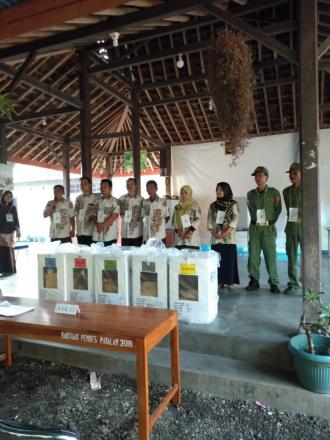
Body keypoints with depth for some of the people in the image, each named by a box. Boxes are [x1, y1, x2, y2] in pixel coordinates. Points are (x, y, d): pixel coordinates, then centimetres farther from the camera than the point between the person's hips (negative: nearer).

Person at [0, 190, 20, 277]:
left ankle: (11, 270, 10)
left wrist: (18, 232, 7)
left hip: (10, 233, 3)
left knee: (10, 251, 3)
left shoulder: (13, 208, 10)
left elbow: (16, 221, 12)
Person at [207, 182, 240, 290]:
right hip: (215, 237, 3)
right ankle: (219, 281, 11)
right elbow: (209, 220, 8)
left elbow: (235, 219, -8)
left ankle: (230, 282, 5)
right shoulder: (213, 205, 12)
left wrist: (225, 233, -17)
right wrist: (213, 232, -9)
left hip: (229, 237, -3)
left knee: (229, 259, -3)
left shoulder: (233, 204, 1)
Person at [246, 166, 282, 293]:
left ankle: (274, 283, 7)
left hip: (268, 228, -3)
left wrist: (270, 221, 3)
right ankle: (254, 280, 14)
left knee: (270, 256, -2)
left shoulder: (274, 192, 1)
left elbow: (278, 209, 5)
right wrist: (256, 221, 11)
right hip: (254, 227, 3)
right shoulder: (250, 194, 8)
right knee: (253, 255, 3)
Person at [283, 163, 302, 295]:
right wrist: (293, 219, 6)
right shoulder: (286, 191, 11)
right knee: (291, 257, 5)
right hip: (291, 228, 4)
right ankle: (293, 284, 13)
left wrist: (302, 219, -9)